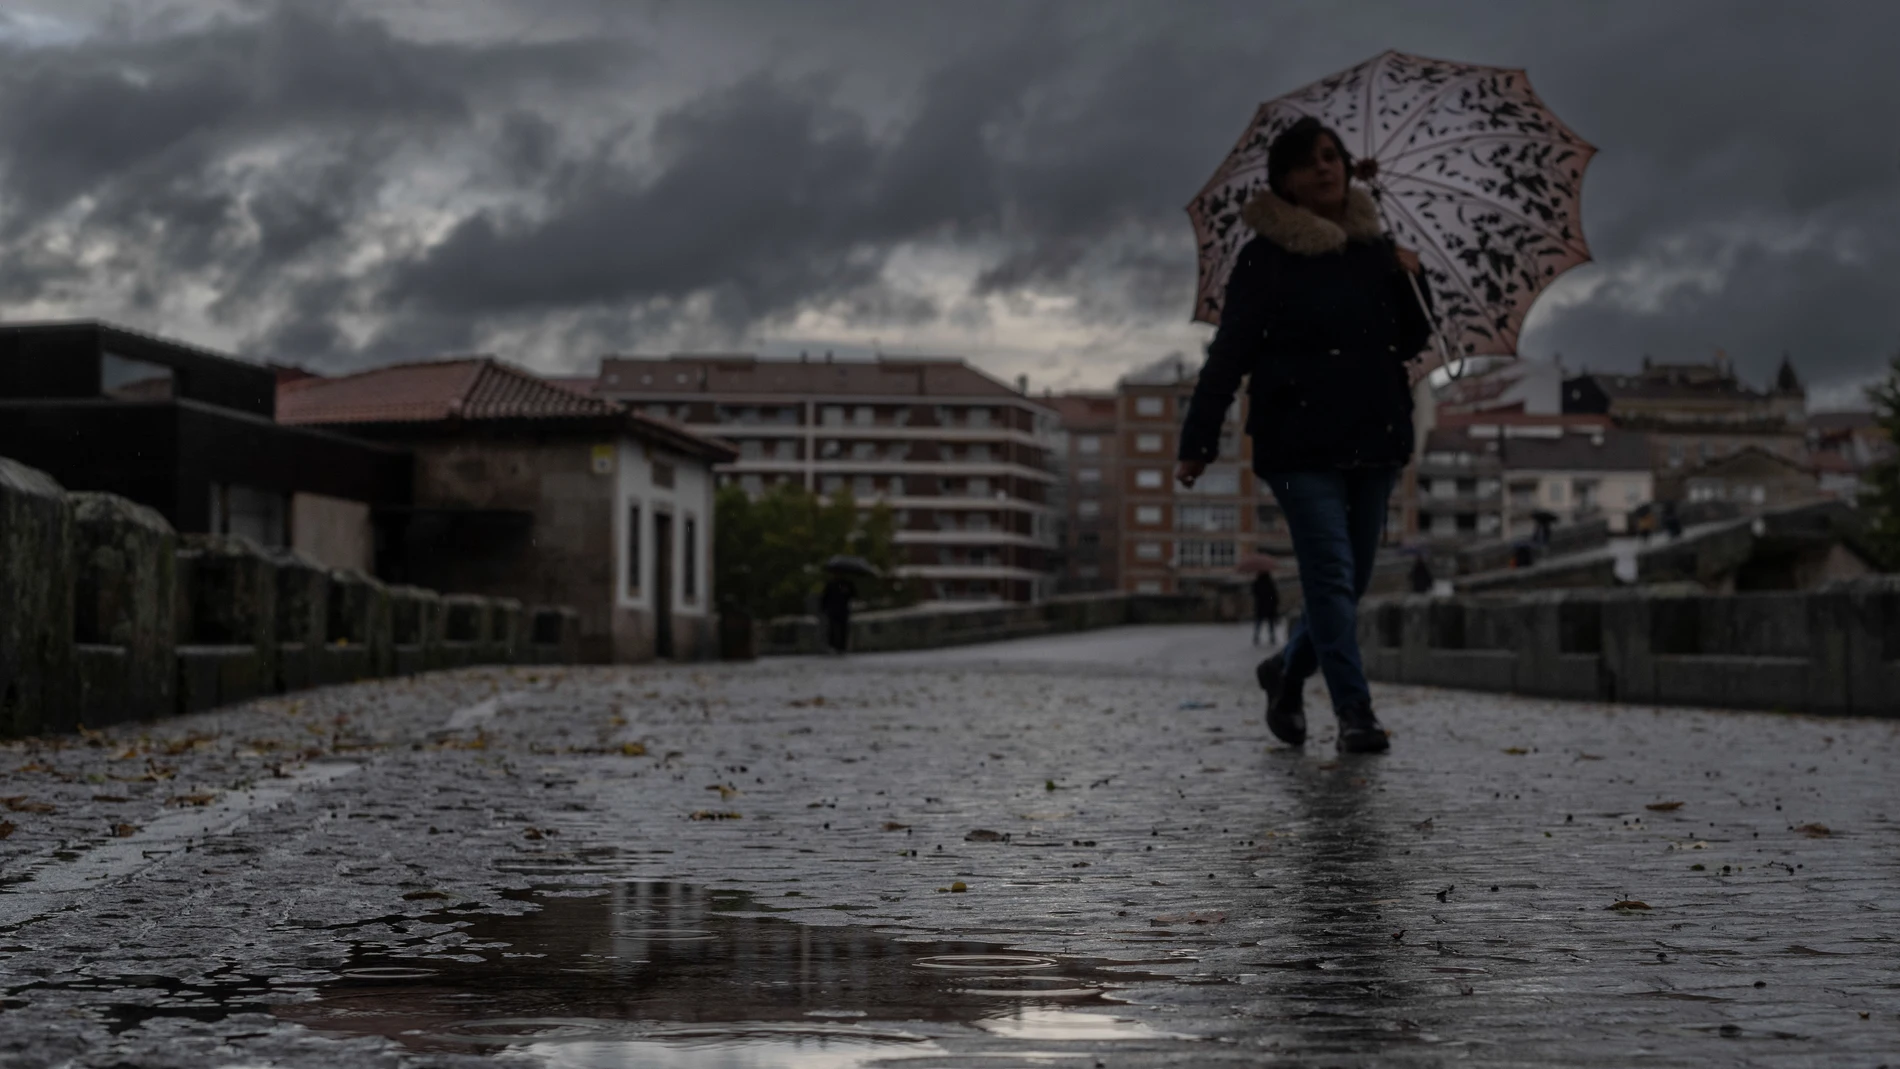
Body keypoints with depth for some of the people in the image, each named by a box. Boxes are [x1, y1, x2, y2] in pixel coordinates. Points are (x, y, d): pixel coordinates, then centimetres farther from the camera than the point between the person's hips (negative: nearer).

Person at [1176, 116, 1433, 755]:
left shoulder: (1375, 250, 12)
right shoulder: (1266, 259, -2)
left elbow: (1411, 343, 16)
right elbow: (1229, 353, -4)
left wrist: (1410, 280, -2)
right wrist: (1199, 443, -7)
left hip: (1374, 438, 5)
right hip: (1300, 443, -5)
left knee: (1350, 580, 10)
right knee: (1332, 576, -12)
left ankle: (1287, 673, 33)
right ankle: (1355, 715, -11)